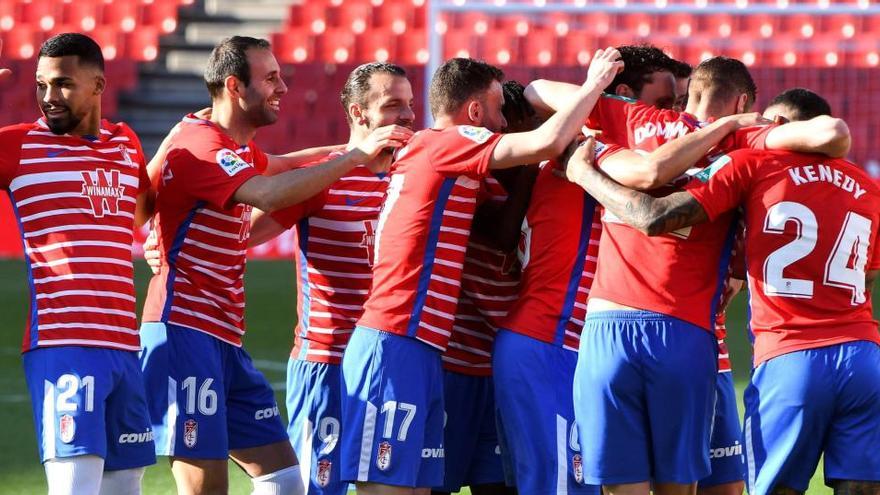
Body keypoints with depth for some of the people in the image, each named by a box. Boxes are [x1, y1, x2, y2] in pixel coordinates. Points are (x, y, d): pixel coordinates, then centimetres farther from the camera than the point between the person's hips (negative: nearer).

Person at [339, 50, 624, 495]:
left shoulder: (424, 153, 21)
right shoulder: (444, 143, -7)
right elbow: (548, 141, -15)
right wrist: (594, 84, 1)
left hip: (417, 352, 10)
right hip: (396, 349, -10)